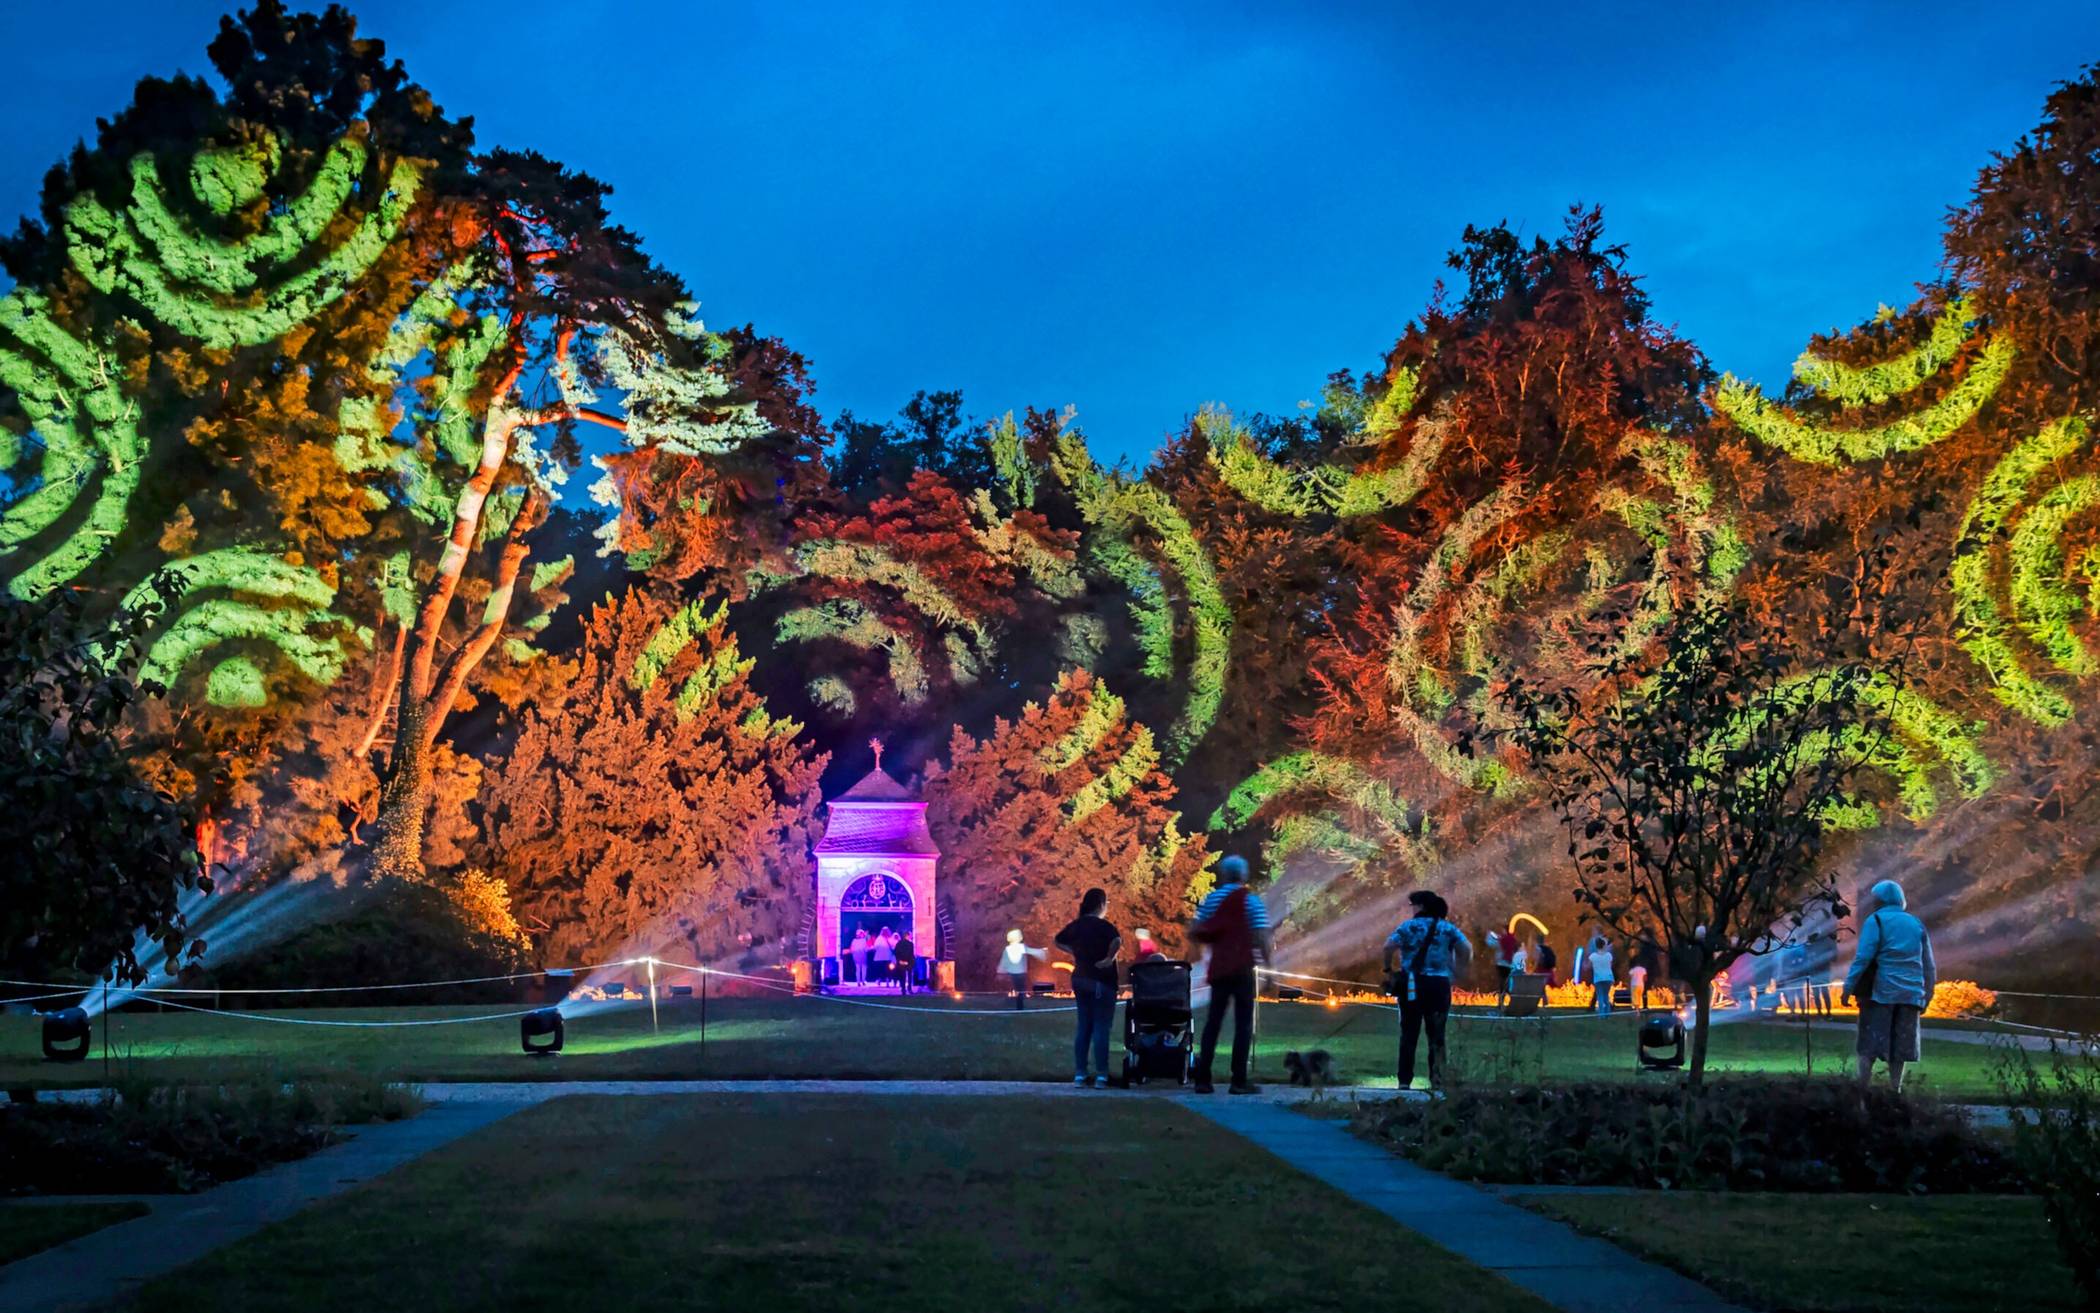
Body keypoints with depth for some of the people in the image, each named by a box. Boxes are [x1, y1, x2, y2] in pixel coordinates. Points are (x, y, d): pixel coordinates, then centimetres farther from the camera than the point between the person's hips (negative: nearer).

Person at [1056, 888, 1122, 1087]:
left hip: (1080, 979, 6)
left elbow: (1059, 941, 20)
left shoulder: (1076, 925, 6)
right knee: (1101, 1028, -3)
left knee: (1083, 1026, 12)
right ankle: (1101, 1076, -6)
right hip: (1101, 981, -6)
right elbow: (1117, 941, -32)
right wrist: (1110, 958, -20)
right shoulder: (1103, 926, -14)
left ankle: (1079, 1074, 11)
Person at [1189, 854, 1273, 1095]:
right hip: (1243, 968, -4)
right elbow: (1261, 938, -12)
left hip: (1219, 968, 4)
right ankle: (1239, 1081, -4)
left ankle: (1203, 1079, 4)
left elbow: (1193, 932, 5)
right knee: (1243, 1023, -1)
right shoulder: (1250, 900, -5)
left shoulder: (1212, 899, 7)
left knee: (1213, 1021, 8)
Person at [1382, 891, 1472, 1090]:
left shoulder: (1407, 926, 0)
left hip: (1412, 984, -1)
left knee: (1409, 1033, 6)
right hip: (1439, 984, 1)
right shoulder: (1448, 928, 6)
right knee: (1437, 1034, 9)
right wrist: (1454, 967, 7)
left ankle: (1405, 1081, 2)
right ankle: (1437, 1080, 4)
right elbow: (1467, 950, -6)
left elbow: (1388, 947, -14)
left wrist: (1388, 969, -1)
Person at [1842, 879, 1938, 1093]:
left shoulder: (1876, 921, -1)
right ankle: (1895, 1090, 4)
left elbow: (1863, 957, -12)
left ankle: (1862, 1090, -11)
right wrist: (1927, 995, 20)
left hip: (1880, 992, -4)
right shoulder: (1916, 924, 15)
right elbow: (1929, 965, 15)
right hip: (1909, 994, 4)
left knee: (1869, 1046, -3)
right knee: (1899, 1049, 8)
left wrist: (1848, 987, -11)